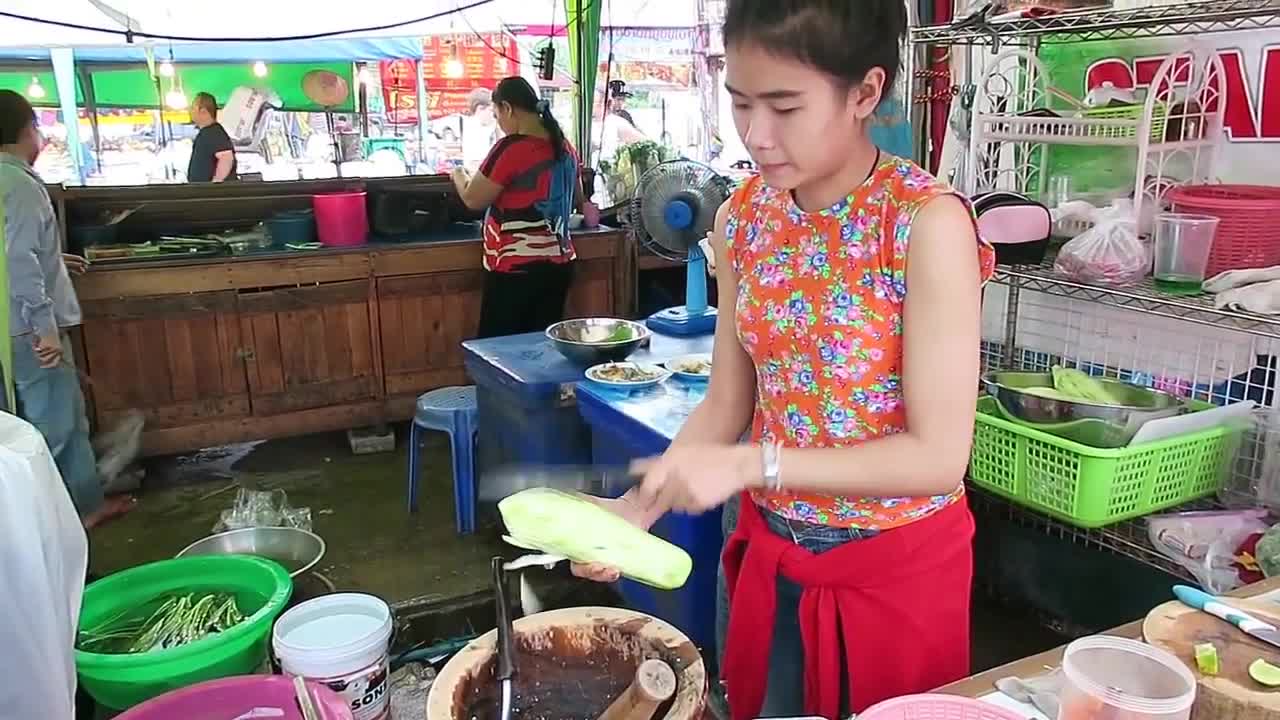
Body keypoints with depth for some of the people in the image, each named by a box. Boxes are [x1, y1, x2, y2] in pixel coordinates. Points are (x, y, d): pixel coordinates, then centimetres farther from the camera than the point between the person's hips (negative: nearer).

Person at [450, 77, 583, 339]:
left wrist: (459, 177, 11)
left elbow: (473, 199, -8)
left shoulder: (510, 149, -15)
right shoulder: (564, 146, 8)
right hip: (558, 263, 8)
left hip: (517, 268, -7)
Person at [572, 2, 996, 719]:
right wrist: (640, 505, -11)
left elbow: (939, 455, -22)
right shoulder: (743, 218, -4)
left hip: (896, 565, -4)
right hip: (768, 552, 5)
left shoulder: (928, 222, -21)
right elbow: (727, 401, 2)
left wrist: (751, 464, -26)